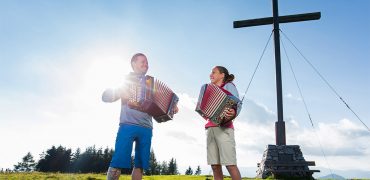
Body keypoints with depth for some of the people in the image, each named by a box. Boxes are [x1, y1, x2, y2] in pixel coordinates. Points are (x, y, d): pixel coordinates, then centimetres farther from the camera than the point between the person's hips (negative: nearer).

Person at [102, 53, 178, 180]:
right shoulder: (126, 79, 12)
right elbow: (106, 96, 8)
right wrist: (119, 93, -11)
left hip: (146, 128, 4)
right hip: (128, 126, -4)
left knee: (140, 165, 4)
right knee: (118, 162, -10)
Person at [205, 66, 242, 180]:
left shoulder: (228, 86, 8)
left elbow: (238, 104, -7)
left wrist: (233, 113, -27)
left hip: (223, 127, -6)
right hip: (210, 128, 6)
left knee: (230, 164, -14)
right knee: (215, 166, 0)